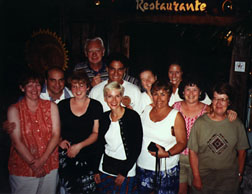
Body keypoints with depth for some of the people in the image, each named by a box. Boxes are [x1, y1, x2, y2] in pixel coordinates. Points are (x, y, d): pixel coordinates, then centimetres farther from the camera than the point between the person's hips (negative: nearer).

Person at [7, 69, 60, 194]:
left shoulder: (51, 106, 2)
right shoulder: (14, 110, -5)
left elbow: (56, 135, -4)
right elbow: (17, 141, -9)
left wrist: (41, 161, -13)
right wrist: (33, 164, -13)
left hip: (50, 167, 2)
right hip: (22, 169, -2)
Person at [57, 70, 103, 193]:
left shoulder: (96, 106, 1)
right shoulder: (63, 105, 6)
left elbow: (96, 133, -1)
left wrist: (79, 146, -11)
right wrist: (60, 141, -5)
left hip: (87, 156, -1)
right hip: (65, 156, 1)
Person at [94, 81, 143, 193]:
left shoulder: (132, 116, -12)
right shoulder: (104, 117, 3)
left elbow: (137, 147, -12)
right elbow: (100, 145, 11)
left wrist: (124, 173, -11)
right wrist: (97, 170, 8)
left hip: (126, 169, -4)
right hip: (105, 168, 4)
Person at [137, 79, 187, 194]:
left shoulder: (176, 116, -7)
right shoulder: (146, 110, 5)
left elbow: (182, 143, -7)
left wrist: (167, 153, -21)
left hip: (166, 170, -4)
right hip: (142, 167, 4)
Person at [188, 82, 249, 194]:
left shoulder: (237, 124, -2)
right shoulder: (200, 123, -7)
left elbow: (242, 151, 8)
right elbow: (193, 152, -5)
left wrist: (239, 174, 9)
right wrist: (196, 177, -6)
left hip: (229, 179, 1)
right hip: (203, 176, -1)